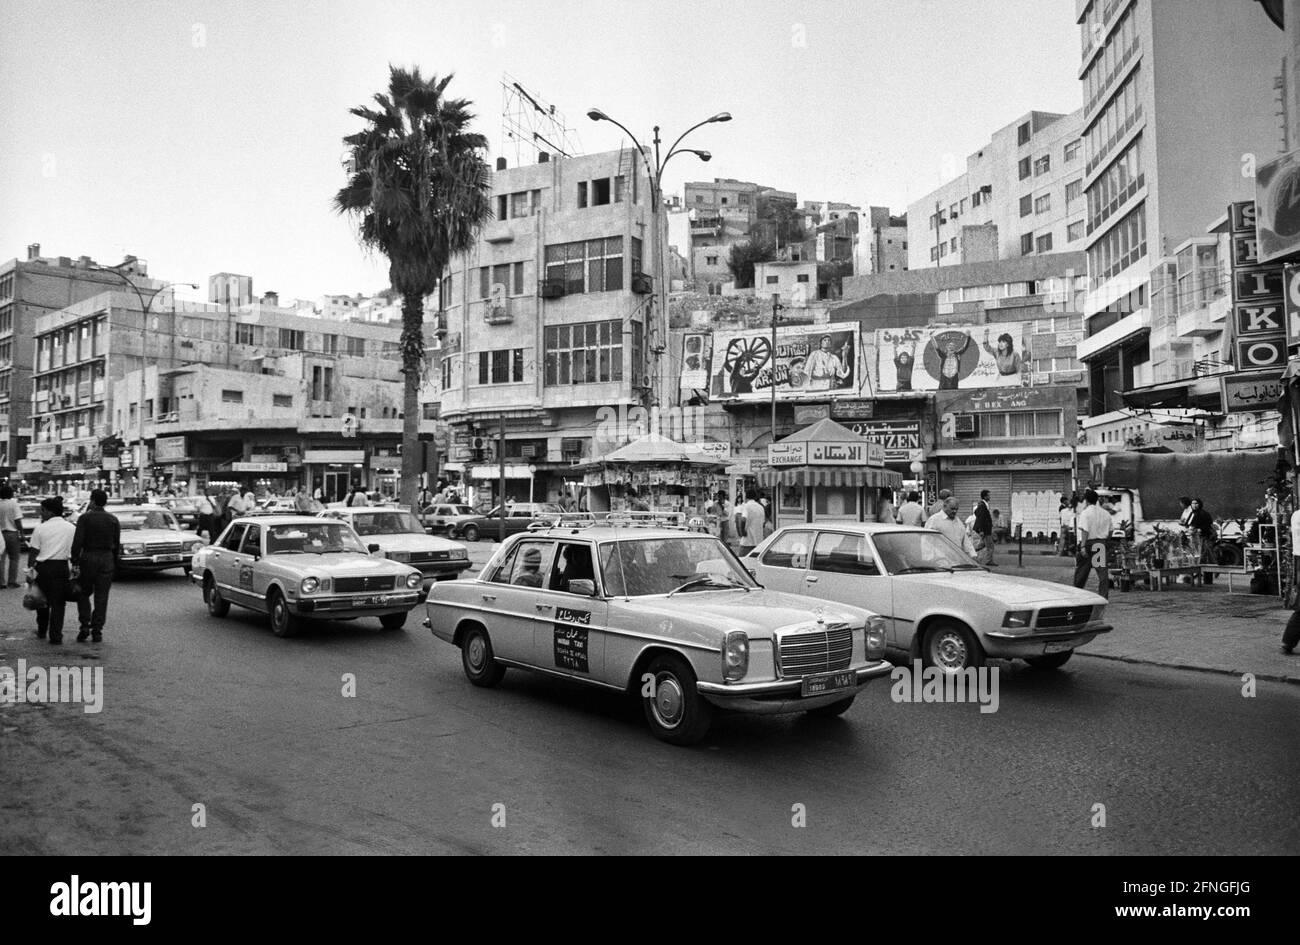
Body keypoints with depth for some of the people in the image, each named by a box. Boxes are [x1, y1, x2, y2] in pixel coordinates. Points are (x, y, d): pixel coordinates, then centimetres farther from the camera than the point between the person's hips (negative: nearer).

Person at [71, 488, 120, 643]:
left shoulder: (84, 518, -5)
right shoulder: (113, 520, 4)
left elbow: (77, 542, -11)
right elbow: (117, 544, 6)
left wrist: (74, 561, -7)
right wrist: (114, 563, 13)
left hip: (87, 557, -2)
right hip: (107, 559, 2)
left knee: (83, 594, 12)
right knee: (101, 597, 4)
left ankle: (84, 626, 2)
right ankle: (97, 631, 5)